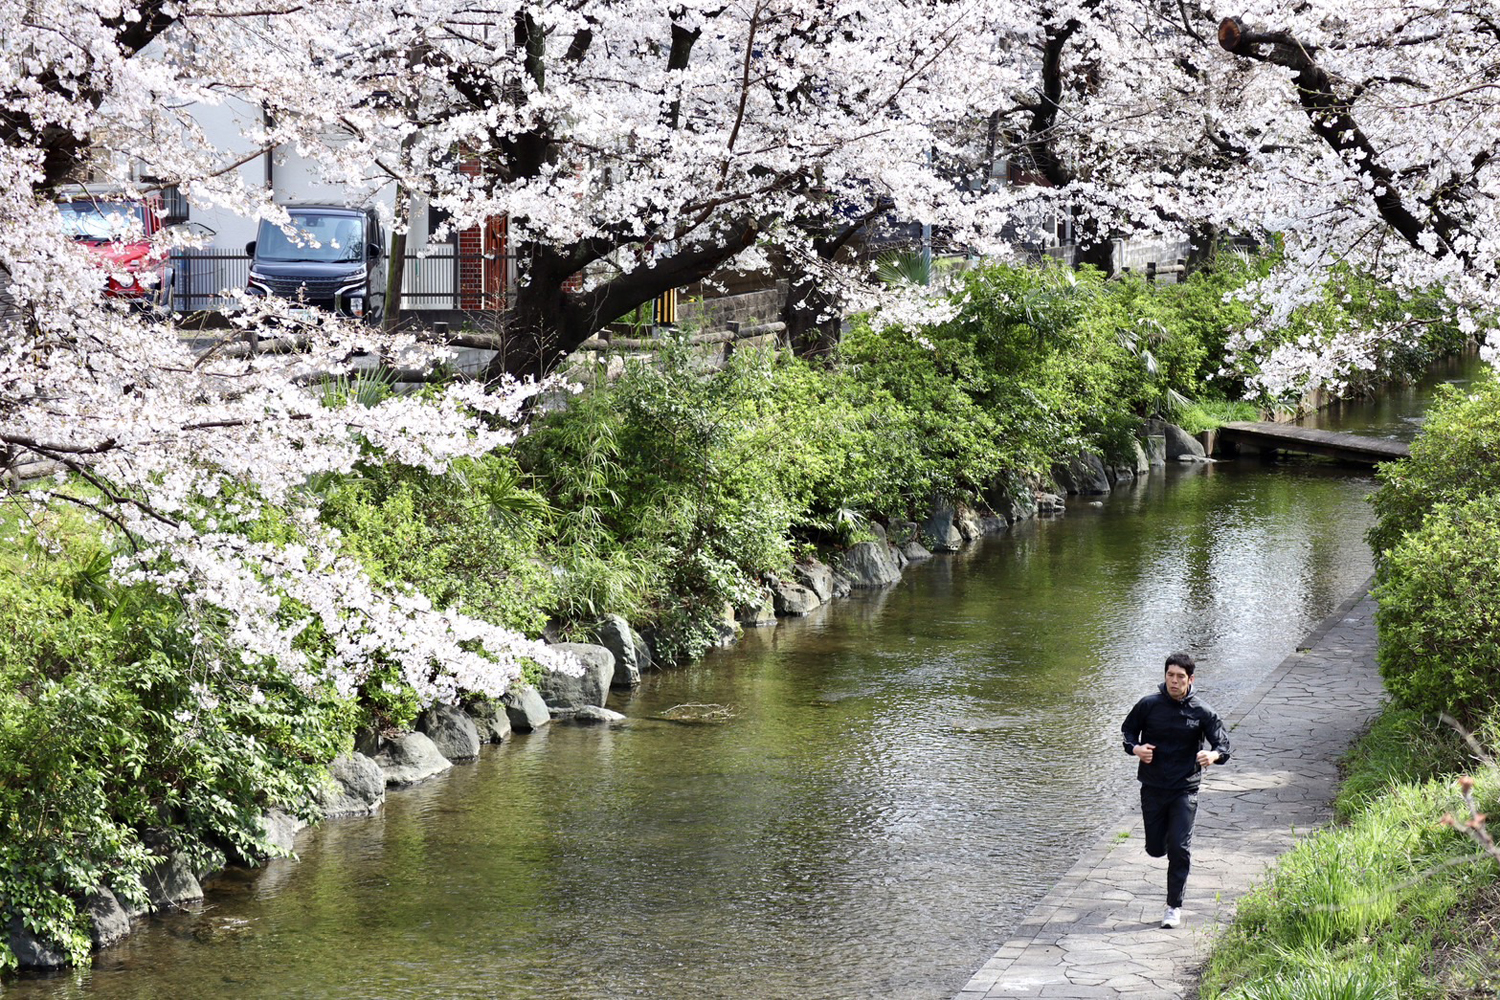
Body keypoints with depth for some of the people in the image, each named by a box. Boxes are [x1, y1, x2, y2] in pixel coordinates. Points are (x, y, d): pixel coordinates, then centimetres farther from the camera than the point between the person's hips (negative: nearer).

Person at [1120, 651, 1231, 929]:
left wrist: (1213, 755, -25)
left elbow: (1223, 744, -1)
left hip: (1185, 789, -2)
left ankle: (1174, 906, 3)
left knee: (1179, 849, -8)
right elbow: (1128, 731, 10)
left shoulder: (1201, 712, -5)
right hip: (1153, 788, 2)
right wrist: (1136, 748, -13)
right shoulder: (1148, 705, -3)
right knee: (1155, 849, 8)